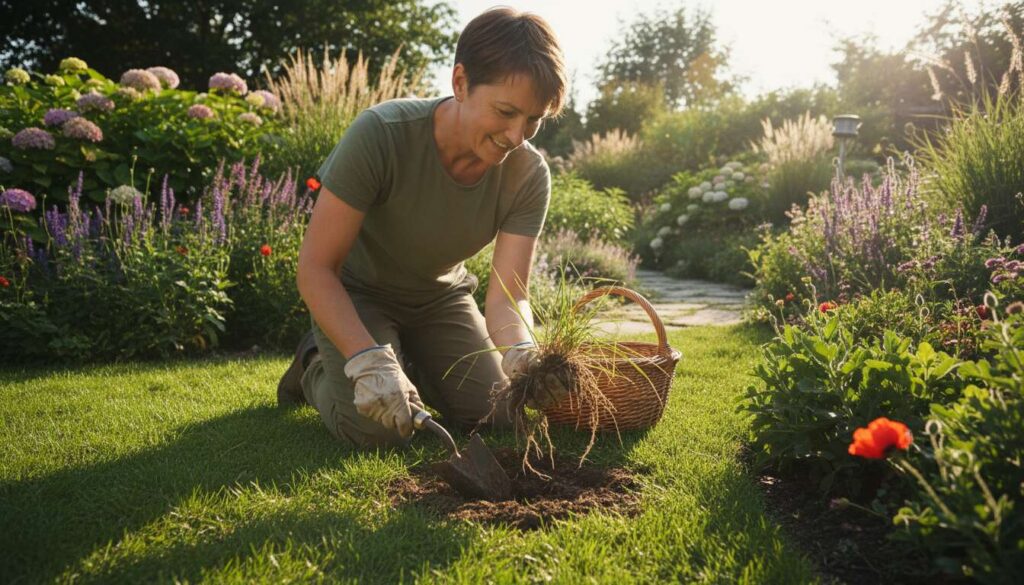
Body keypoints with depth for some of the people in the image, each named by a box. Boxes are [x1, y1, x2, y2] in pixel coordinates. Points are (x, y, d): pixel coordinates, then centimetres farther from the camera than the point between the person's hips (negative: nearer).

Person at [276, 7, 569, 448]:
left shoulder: (528, 175, -21)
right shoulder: (380, 134, -33)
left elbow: (507, 296, -25)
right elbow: (315, 269, -30)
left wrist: (523, 353, -48)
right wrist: (369, 360, -43)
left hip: (439, 296, 4)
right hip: (356, 293, -4)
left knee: (493, 415, -6)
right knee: (379, 431, -22)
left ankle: (411, 362, 22)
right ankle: (316, 364, 11)